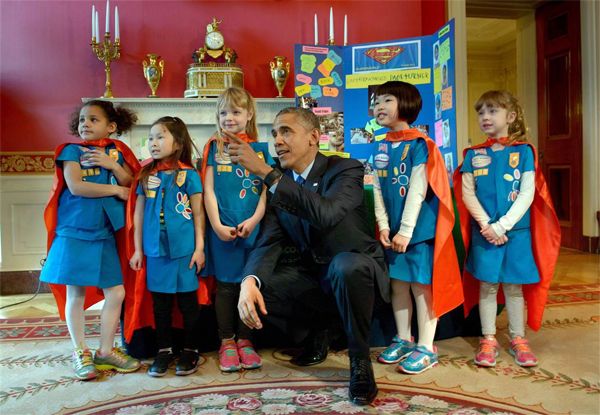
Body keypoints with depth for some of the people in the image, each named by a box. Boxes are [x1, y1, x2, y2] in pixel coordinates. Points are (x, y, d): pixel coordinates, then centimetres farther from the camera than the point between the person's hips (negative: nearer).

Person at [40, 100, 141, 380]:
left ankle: (106, 351, 19)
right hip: (74, 233, -3)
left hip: (105, 234, 4)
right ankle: (80, 353, 20)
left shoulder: (116, 152, 9)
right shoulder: (71, 151, -1)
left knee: (116, 293, 4)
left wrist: (112, 165, -12)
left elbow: (132, 184, 2)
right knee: (75, 295, 4)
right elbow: (75, 187, -15)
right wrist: (115, 189, -10)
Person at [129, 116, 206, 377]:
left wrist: (199, 247, -5)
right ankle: (164, 349, 26)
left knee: (187, 299, 7)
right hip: (155, 249, 4)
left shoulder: (188, 174, -3)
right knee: (160, 301, 11)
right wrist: (138, 249, 9)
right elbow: (139, 214, 10)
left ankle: (190, 349, 21)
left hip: (183, 248, -3)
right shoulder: (146, 176, 7)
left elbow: (198, 213, -2)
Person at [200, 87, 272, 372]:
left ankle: (244, 340, 20)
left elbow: (267, 189, 2)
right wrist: (217, 225, -8)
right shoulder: (214, 147, 7)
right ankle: (226, 342, 17)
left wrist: (254, 219, -11)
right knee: (225, 284, 4)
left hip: (252, 227, 1)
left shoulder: (260, 148, 7)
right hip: (222, 228, -1)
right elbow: (208, 188, 1)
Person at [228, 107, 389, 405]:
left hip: (356, 269, -5)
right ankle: (318, 326, 11)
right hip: (313, 274, 5)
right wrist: (250, 280, -31)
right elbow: (268, 243, -9)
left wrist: (266, 172, -36)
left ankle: (360, 361, -13)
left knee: (345, 265, -39)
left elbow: (326, 214, -35)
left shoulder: (346, 169, -14)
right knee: (255, 287, -17)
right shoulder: (278, 184, 1)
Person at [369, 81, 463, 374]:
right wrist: (383, 226, -2)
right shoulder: (381, 149, 9)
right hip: (393, 231, 6)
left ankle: (426, 348, 13)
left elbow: (417, 191, -16)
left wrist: (406, 231, -17)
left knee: (422, 285, 1)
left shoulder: (420, 145, -11)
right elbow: (378, 191, 6)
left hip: (419, 228, -6)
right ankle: (403, 340, 28)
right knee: (398, 284, 13)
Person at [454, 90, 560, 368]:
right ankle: (488, 339, 17)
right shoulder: (474, 154, 5)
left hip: (516, 230, -1)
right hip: (484, 232, 1)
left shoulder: (523, 151, 1)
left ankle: (517, 339, 23)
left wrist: (503, 225, -14)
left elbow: (528, 194, -6)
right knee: (487, 285, 5)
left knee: (514, 285, 8)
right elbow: (467, 193, 0)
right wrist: (486, 225, -11)